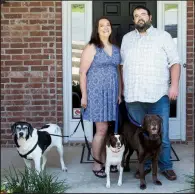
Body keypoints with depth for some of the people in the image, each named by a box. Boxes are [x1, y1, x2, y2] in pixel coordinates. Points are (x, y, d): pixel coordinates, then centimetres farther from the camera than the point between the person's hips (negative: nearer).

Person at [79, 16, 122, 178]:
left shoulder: (116, 49, 12)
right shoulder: (91, 48, -7)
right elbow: (83, 72, -9)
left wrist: (119, 93, 14)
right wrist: (84, 95, -13)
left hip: (111, 93, 6)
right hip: (97, 92, -6)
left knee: (105, 129, 11)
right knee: (102, 129, -6)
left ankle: (104, 161, 23)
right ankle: (96, 164, 8)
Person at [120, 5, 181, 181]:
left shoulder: (163, 36, 5)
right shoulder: (127, 38, 15)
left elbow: (175, 62, 1)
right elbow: (122, 65, 18)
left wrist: (174, 85, -11)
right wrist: (121, 88, 12)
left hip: (159, 95, -3)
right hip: (133, 96, 3)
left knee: (161, 134, 1)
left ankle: (166, 166, 17)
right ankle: (145, 165, 24)